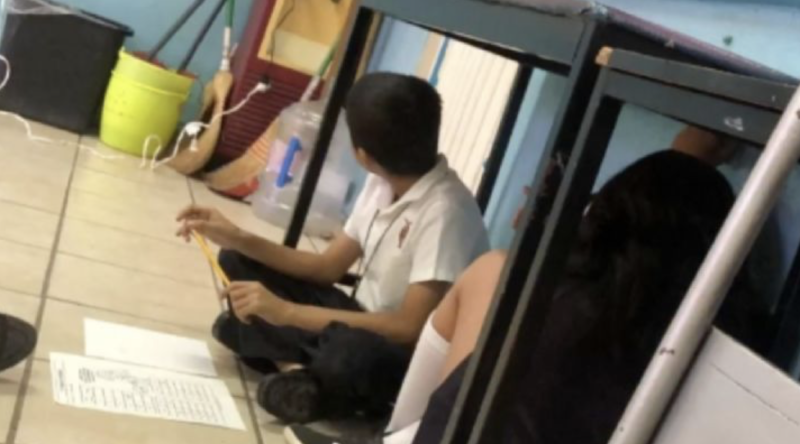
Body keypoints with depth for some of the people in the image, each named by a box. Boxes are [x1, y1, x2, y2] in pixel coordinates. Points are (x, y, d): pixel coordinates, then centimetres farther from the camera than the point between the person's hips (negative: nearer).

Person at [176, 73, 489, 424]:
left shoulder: (446, 212, -26)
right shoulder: (383, 184, -1)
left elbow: (411, 329, -31)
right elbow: (328, 267, 7)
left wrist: (285, 312, -30)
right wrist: (238, 239, -3)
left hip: (406, 357, -8)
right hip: (364, 323, 8)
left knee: (349, 351, -44)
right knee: (240, 262, 4)